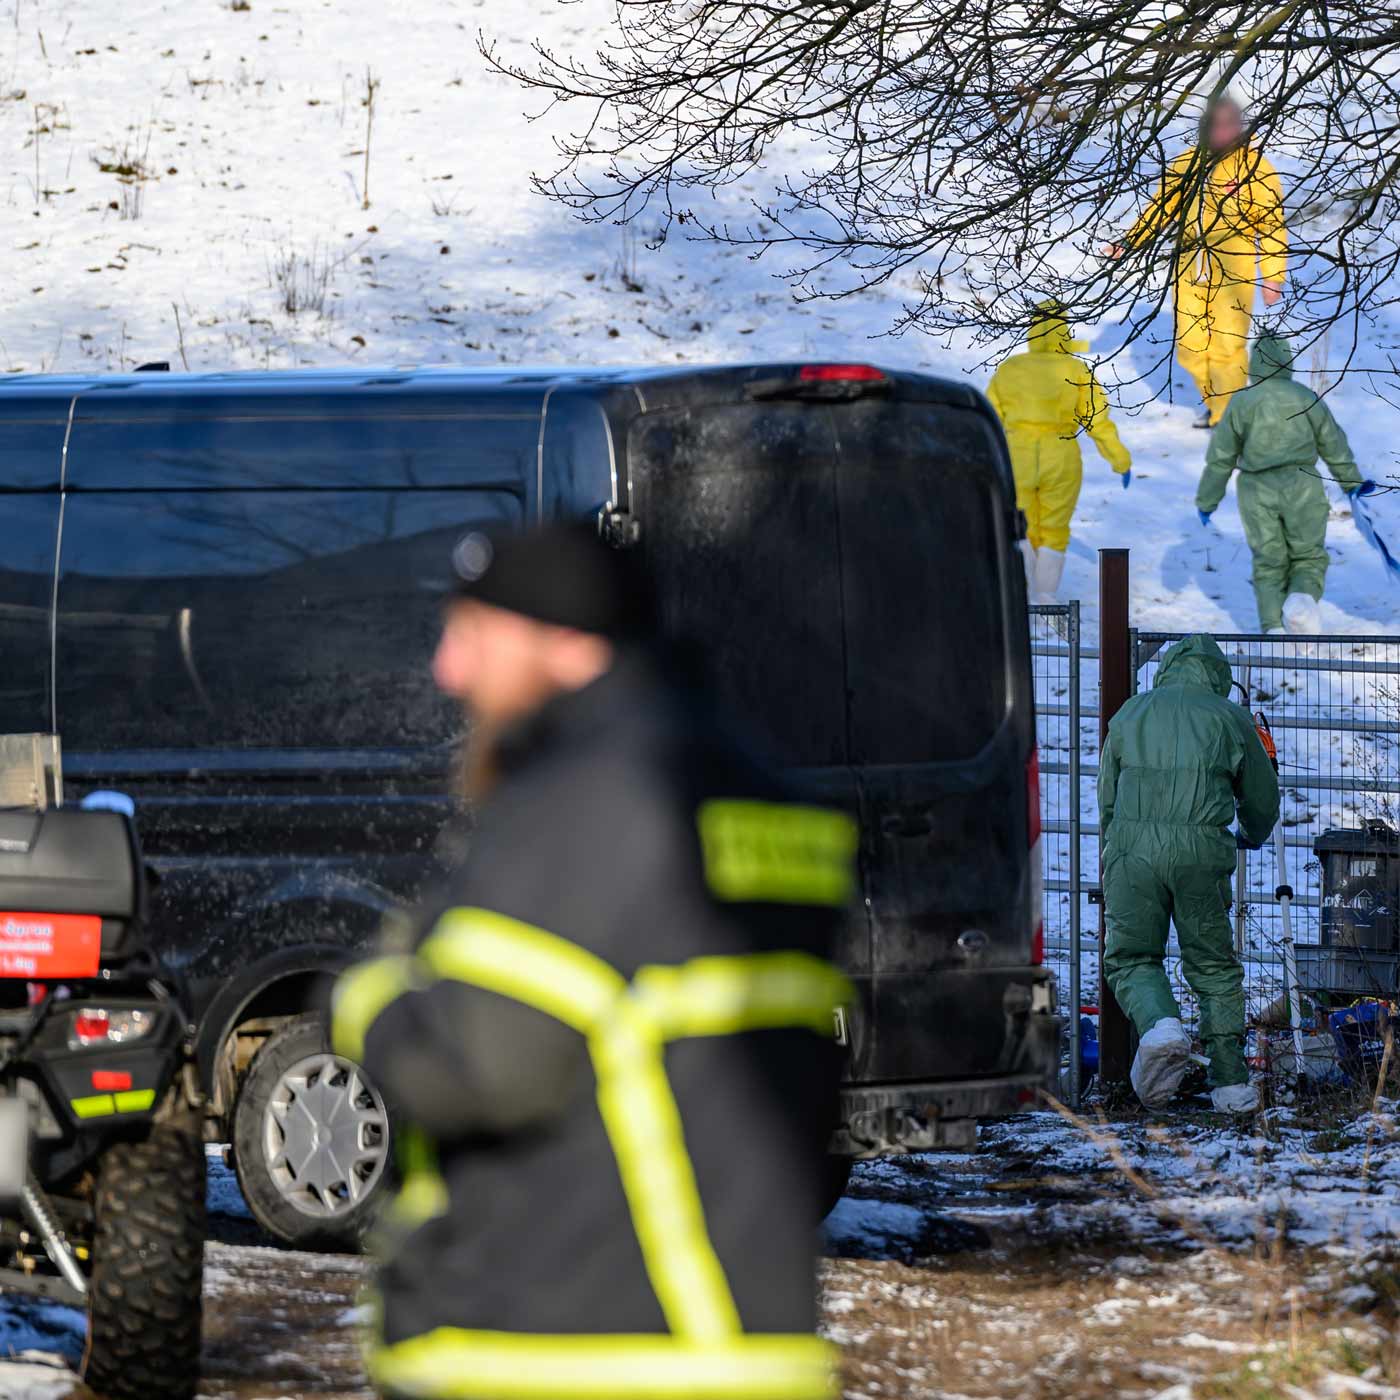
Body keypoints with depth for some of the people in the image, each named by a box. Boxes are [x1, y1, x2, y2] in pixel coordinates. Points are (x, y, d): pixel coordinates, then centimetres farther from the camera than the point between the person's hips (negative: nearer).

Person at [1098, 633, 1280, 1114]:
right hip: (1201, 851, 0)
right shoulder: (1230, 718, 15)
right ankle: (1231, 1081, 7)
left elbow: (1107, 797, 22)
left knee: (1131, 958, 9)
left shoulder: (1132, 713, 18)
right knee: (1214, 966, 11)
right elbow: (1262, 799, 22)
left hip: (1132, 845, 0)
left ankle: (1160, 1026, -21)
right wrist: (1253, 836, 45)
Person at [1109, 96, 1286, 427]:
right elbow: (1162, 207, 19)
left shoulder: (1255, 167, -2)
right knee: (1190, 349, 7)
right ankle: (1213, 402, 27)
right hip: (1188, 273, 5)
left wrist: (1273, 278, -5)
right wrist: (1129, 242, 10)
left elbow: (1272, 226, -1)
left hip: (1231, 277, -4)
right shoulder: (1187, 163, 10)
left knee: (1226, 347, -9)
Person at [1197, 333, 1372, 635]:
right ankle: (1302, 599, -20)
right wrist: (1352, 483, 27)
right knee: (1309, 557, 11)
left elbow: (1220, 457, 4)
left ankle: (1273, 626, -4)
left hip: (1257, 492, 0)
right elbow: (1334, 446, 11)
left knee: (1269, 564, 12)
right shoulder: (1307, 399, 1)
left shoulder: (1241, 403, -1)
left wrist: (1207, 501, 16)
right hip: (1302, 486, 0)